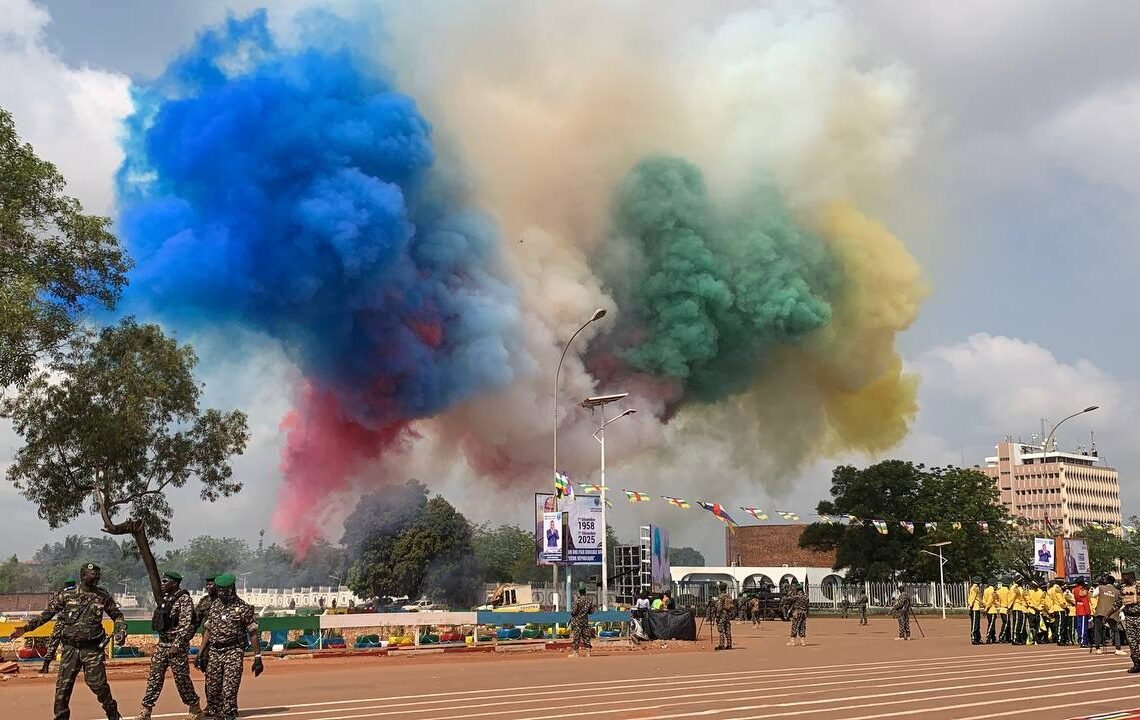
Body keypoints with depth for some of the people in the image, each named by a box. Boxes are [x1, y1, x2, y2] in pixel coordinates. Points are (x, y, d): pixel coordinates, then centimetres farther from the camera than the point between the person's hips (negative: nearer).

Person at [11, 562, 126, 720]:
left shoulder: (103, 596, 3)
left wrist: (121, 632, -5)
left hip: (92, 649, -1)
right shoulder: (66, 595, 2)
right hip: (70, 649, 1)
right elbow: (47, 613, 8)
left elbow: (117, 615, 12)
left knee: (99, 686, -2)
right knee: (63, 686, 1)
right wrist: (26, 628, 2)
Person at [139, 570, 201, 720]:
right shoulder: (165, 598, 12)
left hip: (177, 645, -8)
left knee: (182, 679, 0)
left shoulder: (184, 599, -13)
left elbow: (187, 625, -19)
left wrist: (177, 645, -23)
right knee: (154, 677, 5)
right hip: (162, 643, 8)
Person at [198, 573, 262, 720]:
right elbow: (208, 630, 16)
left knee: (229, 692, -11)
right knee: (212, 691, 7)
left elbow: (253, 634, -4)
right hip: (213, 653, 5)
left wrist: (258, 658, -6)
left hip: (233, 653, -5)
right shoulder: (214, 606, 10)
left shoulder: (244, 608, -5)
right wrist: (201, 653, 11)